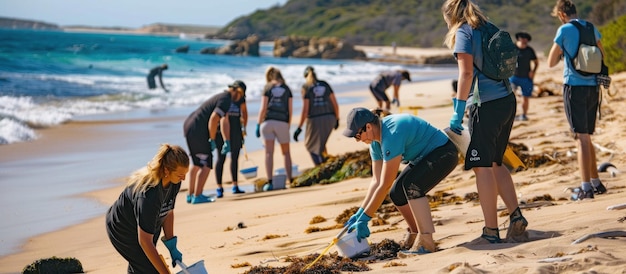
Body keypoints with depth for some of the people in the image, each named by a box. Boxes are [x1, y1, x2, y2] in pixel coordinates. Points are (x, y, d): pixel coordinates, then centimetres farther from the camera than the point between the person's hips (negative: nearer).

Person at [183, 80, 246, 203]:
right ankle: (197, 196, -5)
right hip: (197, 131, -10)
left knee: (197, 163, 20)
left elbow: (224, 122, 28)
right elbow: (213, 119, -23)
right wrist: (212, 140, -14)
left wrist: (227, 142, 27)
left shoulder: (223, 97, 20)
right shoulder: (226, 99, -13)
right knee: (206, 165, -5)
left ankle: (191, 195, 26)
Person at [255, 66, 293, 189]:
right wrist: (288, 125, 14)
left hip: (268, 121, -1)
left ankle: (269, 182, -9)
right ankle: (290, 180, 8)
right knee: (286, 152, 13)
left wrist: (258, 125, 0)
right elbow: (290, 110, 6)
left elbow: (263, 108, -3)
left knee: (269, 152, -3)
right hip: (282, 122, 1)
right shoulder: (287, 89, 10)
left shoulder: (267, 88, 4)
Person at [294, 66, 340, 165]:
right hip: (329, 118, 5)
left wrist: (299, 128, -8)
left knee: (311, 145, 13)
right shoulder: (325, 84, 8)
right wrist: (337, 119, 20)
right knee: (321, 141, 30)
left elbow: (305, 109, -11)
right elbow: (335, 104, 6)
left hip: (315, 120, -5)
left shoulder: (306, 87, -4)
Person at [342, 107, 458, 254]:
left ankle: (426, 242, -28)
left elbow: (385, 185, -30)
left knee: (411, 185, -29)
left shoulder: (391, 135, -32)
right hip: (424, 157, 10)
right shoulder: (375, 140, -2)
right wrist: (359, 213, -3)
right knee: (396, 193, 4)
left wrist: (364, 218, -25)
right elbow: (376, 181, 1)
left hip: (444, 153, -10)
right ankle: (414, 235, 22)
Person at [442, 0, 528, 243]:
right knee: (495, 163, 18)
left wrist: (458, 111, -14)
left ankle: (491, 232, 0)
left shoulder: (463, 32, -5)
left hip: (486, 105, -8)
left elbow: (466, 73, -16)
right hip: (507, 101, 8)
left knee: (482, 167, -2)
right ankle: (516, 216, 8)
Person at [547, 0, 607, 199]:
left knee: (582, 137, -8)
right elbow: (602, 56, 20)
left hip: (574, 85, -6)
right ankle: (596, 183, 21)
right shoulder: (592, 28, 10)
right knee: (587, 137, 17)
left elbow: (551, 62, -3)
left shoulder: (564, 30, -7)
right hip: (593, 86, 6)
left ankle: (586, 188, -11)